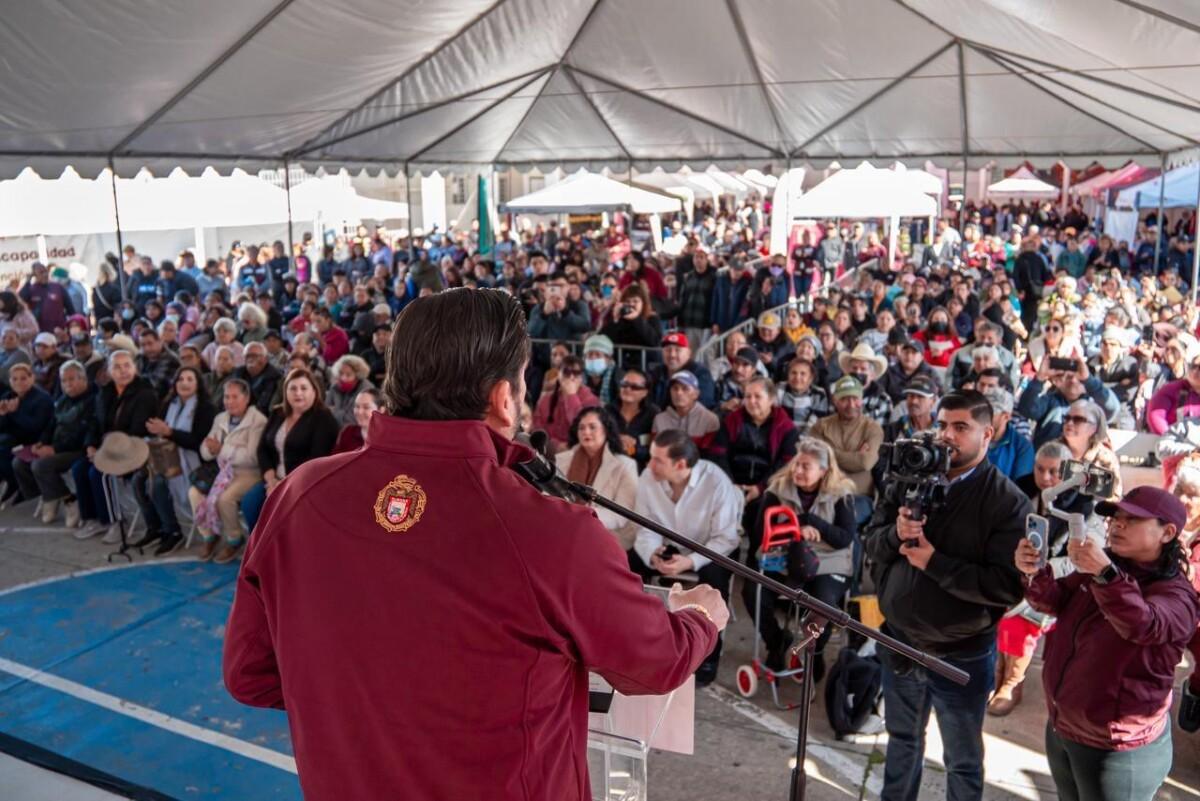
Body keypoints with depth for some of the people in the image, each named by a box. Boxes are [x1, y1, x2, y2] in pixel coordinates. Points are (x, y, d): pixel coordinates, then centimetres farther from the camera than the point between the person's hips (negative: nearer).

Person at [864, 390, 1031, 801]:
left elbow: (1009, 586, -24)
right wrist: (895, 534, -21)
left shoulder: (1007, 501, -17)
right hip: (898, 641, 5)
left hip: (961, 655, -5)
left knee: (963, 761, 17)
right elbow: (871, 540, 1)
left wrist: (934, 562, -26)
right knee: (902, 738, 27)